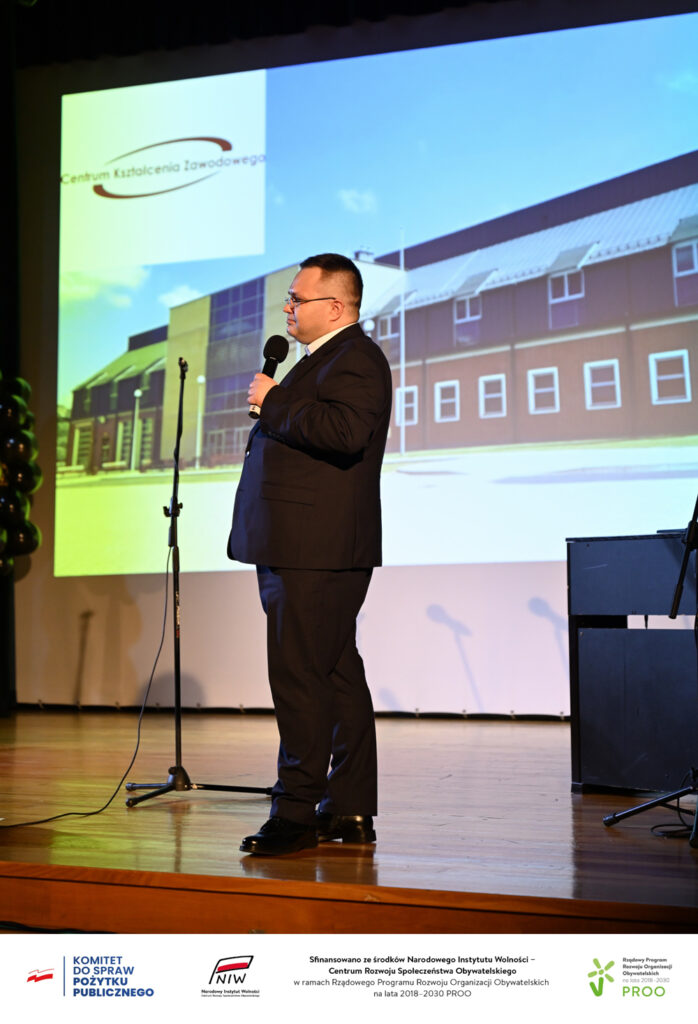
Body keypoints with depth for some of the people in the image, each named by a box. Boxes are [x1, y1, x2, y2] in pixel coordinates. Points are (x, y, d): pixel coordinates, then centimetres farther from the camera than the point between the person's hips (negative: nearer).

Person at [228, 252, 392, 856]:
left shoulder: (355, 359, -9)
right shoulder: (326, 358, 24)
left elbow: (346, 430, -27)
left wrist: (273, 402, -17)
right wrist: (273, 405, 15)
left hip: (316, 553, -11)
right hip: (302, 550, 11)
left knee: (300, 679, -8)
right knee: (336, 676, 11)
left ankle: (298, 814, -1)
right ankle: (350, 814, 17)